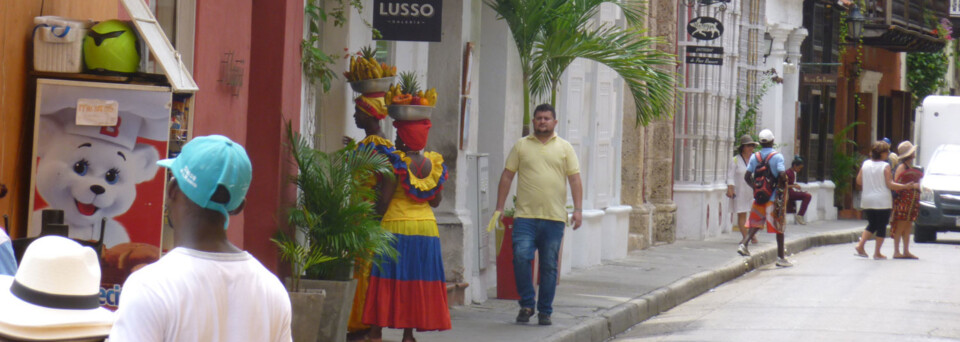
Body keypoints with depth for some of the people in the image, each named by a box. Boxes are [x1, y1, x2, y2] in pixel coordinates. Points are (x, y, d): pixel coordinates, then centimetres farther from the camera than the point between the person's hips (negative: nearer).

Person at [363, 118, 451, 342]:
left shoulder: (397, 163, -10)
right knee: (419, 280, 9)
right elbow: (436, 201, 10)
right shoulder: (434, 164, 5)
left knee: (387, 279, -1)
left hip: (396, 225, -4)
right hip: (427, 226, 5)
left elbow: (384, 198, -12)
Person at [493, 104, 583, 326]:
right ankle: (526, 303, 0)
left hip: (554, 217, 0)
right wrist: (499, 208, 4)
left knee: (549, 266, 3)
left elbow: (575, 180, 6)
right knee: (521, 256, -16)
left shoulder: (565, 148, 10)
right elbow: (507, 177, 10)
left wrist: (578, 209, -6)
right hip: (525, 216, 0)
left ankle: (545, 311, 11)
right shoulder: (521, 145, 11)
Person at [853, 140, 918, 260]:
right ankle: (877, 253, 5)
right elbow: (890, 184, -14)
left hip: (866, 200, 5)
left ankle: (860, 245, 2)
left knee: (872, 224, 19)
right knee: (881, 226, 5)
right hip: (882, 201, -5)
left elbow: (859, 181, 7)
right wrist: (907, 186, -12)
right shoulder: (885, 166, -11)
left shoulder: (865, 164, 3)